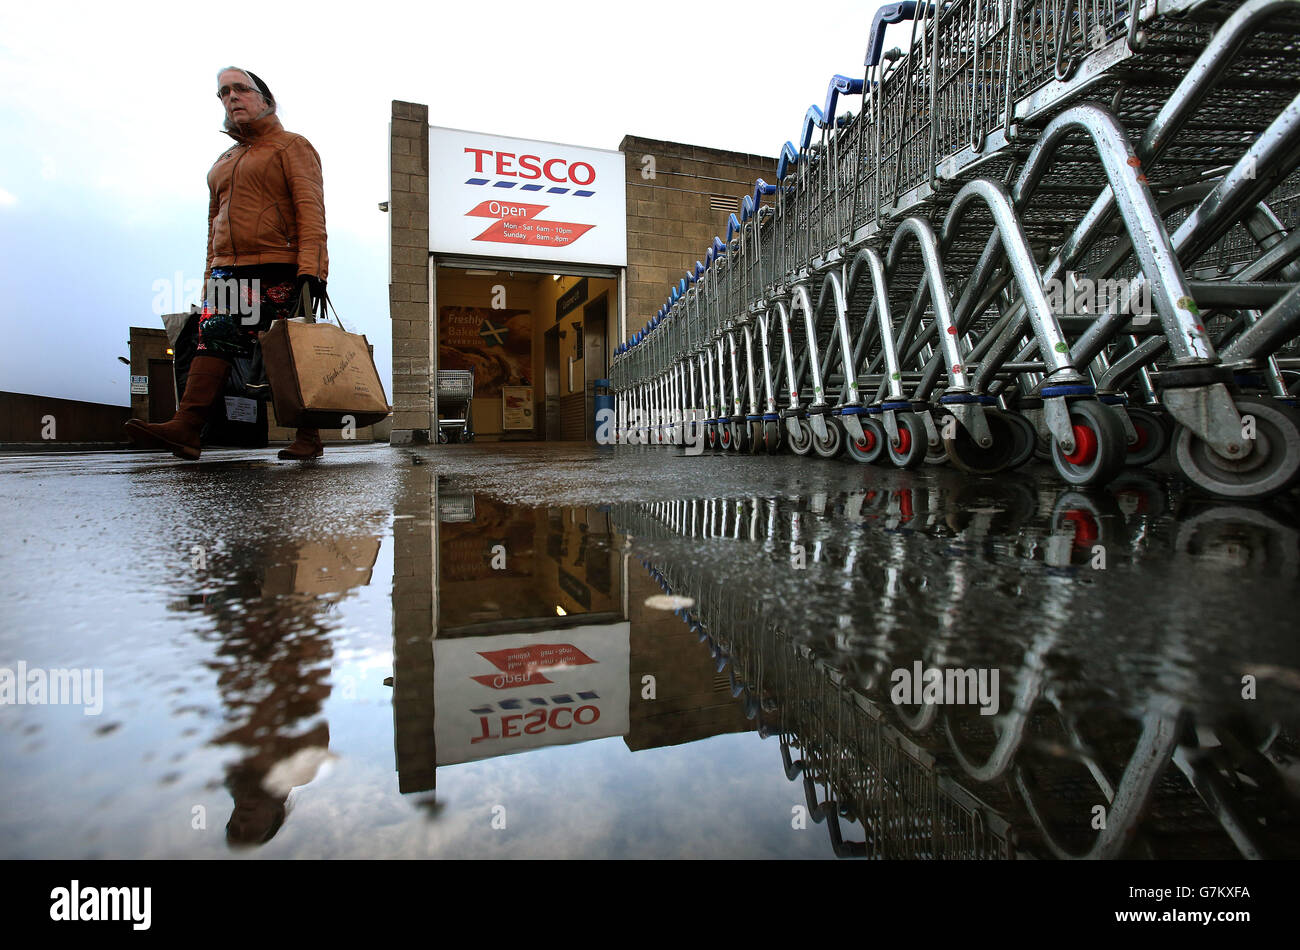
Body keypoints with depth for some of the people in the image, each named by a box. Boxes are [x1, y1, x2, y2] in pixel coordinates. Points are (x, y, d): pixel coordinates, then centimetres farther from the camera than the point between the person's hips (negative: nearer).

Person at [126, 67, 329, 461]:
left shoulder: (291, 146, 7)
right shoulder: (222, 163, 29)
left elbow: (310, 208, -7)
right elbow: (214, 224, 29)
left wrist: (310, 268, -20)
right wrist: (210, 278, 19)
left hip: (279, 271, -6)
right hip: (228, 272, 6)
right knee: (212, 341, -10)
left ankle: (308, 436, 1)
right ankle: (186, 428, -18)